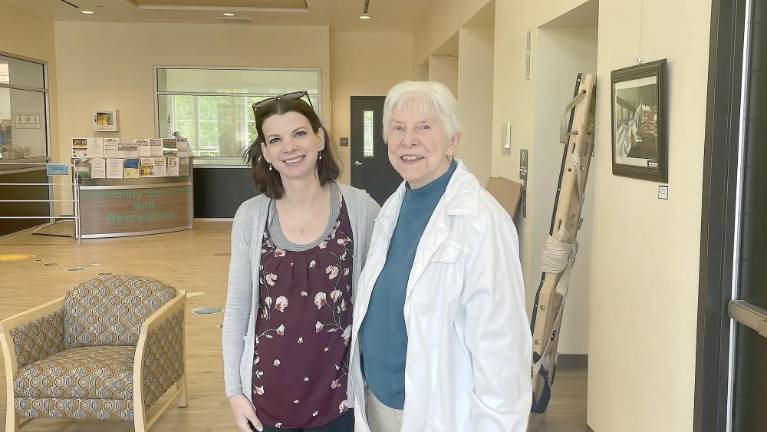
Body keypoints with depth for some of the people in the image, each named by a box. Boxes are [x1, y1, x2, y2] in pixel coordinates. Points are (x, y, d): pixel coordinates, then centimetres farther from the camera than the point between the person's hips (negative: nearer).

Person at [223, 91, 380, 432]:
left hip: (338, 390, -1)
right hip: (268, 393, 1)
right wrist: (234, 390, 1)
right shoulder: (250, 216, -5)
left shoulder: (359, 208, -8)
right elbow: (237, 309, 2)